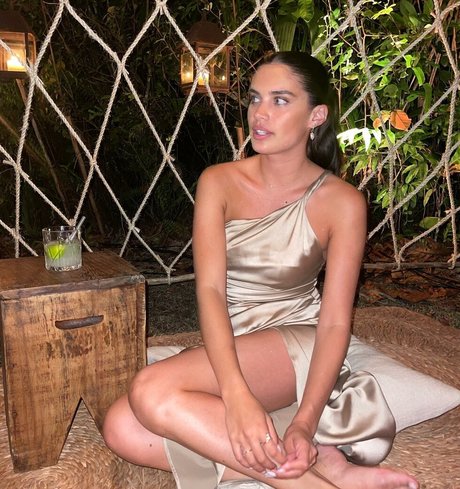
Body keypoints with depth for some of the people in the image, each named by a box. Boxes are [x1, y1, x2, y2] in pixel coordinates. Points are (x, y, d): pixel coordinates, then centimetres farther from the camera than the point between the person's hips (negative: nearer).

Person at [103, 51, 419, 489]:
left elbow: (335, 322, -12)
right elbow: (210, 289, -16)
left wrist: (305, 423, -26)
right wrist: (236, 393, -32)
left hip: (295, 343, -4)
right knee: (123, 429, -21)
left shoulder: (341, 202, -11)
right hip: (226, 347, 5)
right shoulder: (218, 182, -5)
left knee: (151, 391, -28)